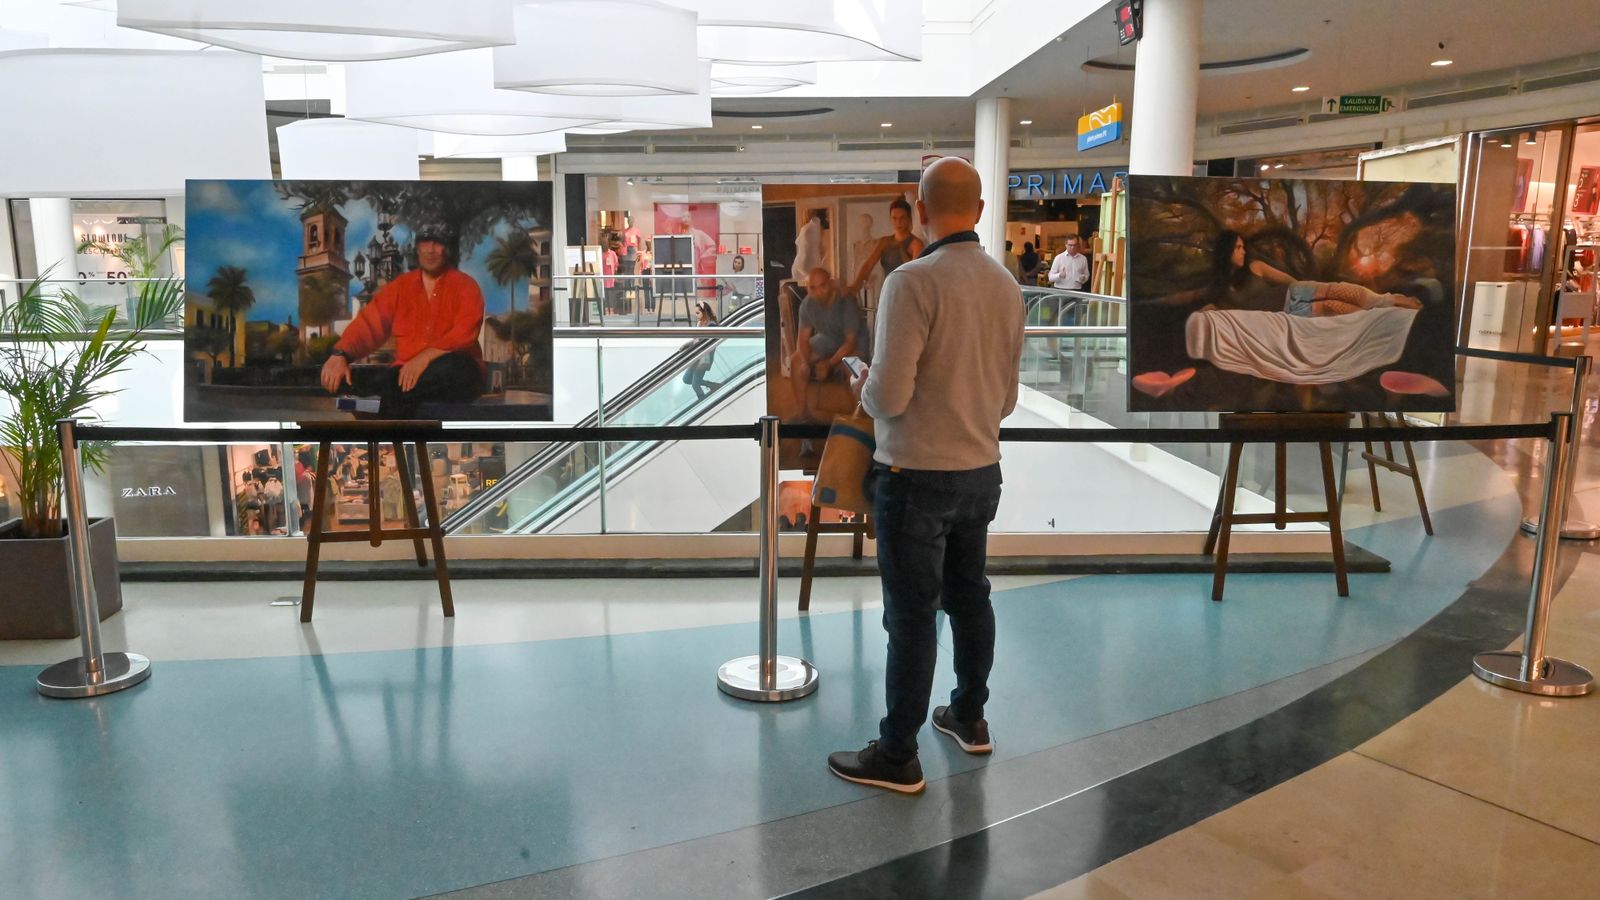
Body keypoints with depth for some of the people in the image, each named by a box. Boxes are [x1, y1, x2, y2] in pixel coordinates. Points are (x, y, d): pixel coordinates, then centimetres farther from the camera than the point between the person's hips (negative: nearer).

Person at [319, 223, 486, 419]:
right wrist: (339, 354, -19)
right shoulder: (400, 286, 13)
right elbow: (370, 322, 1)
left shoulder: (465, 285, 1)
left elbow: (465, 331, -15)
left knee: (451, 366, -38)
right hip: (407, 373, 3)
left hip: (455, 375, -2)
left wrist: (425, 358, -30)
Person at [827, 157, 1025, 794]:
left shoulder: (914, 281, -18)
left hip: (917, 474, -7)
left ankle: (897, 755, 14)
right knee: (969, 594, 20)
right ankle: (969, 717, 37)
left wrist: (864, 388, 0)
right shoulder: (1006, 285, 4)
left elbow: (890, 396, -21)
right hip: (982, 471, 7)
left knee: (912, 614, 2)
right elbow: (1006, 399, 11)